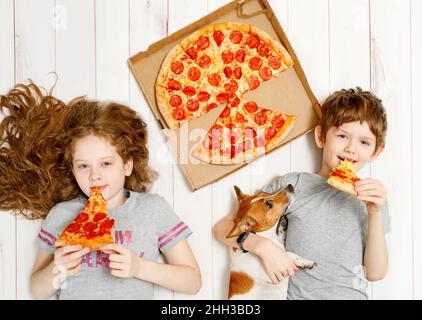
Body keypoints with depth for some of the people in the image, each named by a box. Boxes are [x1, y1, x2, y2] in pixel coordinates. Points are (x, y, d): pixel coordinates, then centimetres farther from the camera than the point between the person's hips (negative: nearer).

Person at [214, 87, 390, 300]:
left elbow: (375, 273, 4)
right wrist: (263, 246, -15)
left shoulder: (373, 197, 11)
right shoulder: (294, 185, 1)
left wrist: (375, 214, -6)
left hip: (354, 294, 1)